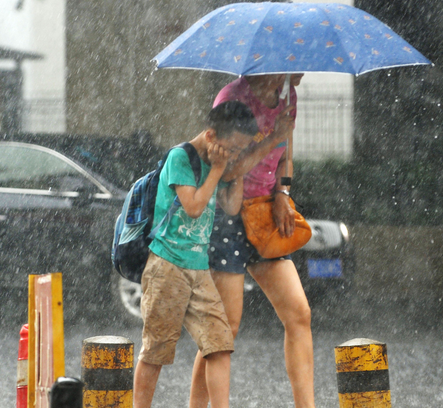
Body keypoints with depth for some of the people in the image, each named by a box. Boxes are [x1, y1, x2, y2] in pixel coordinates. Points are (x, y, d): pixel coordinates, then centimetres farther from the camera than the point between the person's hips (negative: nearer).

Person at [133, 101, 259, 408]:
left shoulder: (214, 163, 14)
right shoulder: (180, 157, -8)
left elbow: (232, 207, 14)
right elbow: (194, 206, -15)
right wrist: (219, 169, -8)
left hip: (200, 269, 7)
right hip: (168, 265, -7)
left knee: (220, 344, -6)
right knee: (156, 350, -1)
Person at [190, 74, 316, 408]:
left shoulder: (287, 98, 9)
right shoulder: (234, 98, -15)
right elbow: (226, 171, -19)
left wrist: (282, 195, 2)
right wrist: (272, 138, -21)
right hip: (228, 218, -7)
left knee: (298, 313, -2)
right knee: (226, 325, -8)